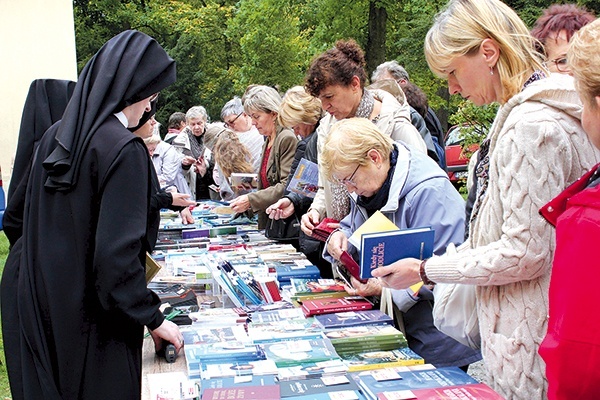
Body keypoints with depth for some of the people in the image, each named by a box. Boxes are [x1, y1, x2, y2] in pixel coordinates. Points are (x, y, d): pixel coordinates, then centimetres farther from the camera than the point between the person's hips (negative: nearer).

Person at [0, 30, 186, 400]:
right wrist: (152, 318, -13)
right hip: (91, 320, -7)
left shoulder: (54, 137, 3)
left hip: (36, 306, 7)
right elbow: (117, 254, -23)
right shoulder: (125, 150, -19)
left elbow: (30, 221, 13)